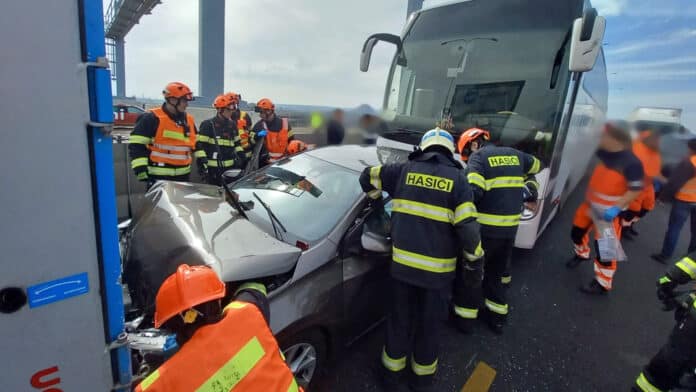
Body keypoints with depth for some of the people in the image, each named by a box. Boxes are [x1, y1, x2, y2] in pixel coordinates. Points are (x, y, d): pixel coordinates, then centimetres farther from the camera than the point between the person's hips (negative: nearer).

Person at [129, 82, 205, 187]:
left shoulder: (188, 119, 12)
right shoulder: (152, 119, -9)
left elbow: (196, 143, 22)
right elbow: (137, 145, -11)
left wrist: (201, 160, 12)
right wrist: (140, 169, -18)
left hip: (183, 175, 7)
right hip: (159, 176, -6)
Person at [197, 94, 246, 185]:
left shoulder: (232, 124, 12)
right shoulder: (208, 124, -7)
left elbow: (237, 142, 22)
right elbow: (200, 145, -9)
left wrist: (241, 155, 9)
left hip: (231, 166, 6)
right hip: (214, 167, -6)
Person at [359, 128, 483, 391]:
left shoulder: (405, 170, 2)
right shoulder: (457, 178, -5)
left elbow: (368, 177, 9)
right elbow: (467, 225, -11)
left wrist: (377, 201, 25)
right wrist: (476, 261, 1)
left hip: (402, 263, 2)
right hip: (438, 269, -1)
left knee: (400, 319, 19)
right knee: (429, 323, 18)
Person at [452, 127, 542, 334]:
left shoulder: (478, 157, -8)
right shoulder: (513, 154, 12)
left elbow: (474, 192, -23)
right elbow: (536, 165, 33)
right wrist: (529, 185, 41)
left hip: (485, 227, -6)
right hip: (511, 227, 6)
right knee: (496, 271, 22)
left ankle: (465, 318, 18)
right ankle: (497, 317, 31)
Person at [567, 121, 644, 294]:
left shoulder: (631, 162, -23)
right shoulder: (604, 153, -4)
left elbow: (636, 189, -20)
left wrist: (617, 208, -27)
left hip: (609, 211, -7)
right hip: (590, 203, 7)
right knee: (577, 231, 21)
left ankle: (602, 284, 11)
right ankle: (582, 255, 49)